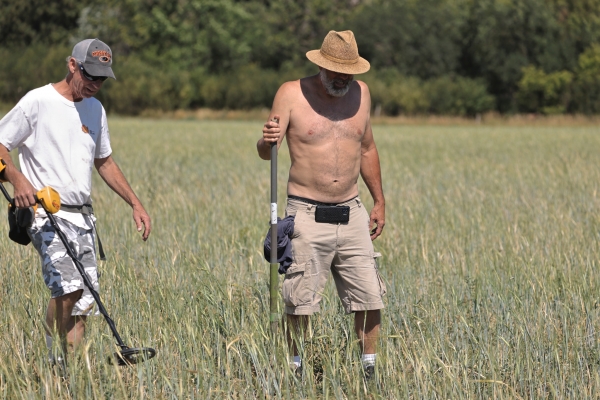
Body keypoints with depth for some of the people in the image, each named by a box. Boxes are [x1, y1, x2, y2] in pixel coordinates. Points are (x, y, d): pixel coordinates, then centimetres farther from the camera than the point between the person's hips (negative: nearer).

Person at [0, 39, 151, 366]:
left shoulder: (95, 109, 16)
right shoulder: (37, 102, -6)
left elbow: (104, 162, 27)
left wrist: (135, 204, 21)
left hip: (83, 216, 7)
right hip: (47, 214, -7)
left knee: (83, 304, -1)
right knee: (68, 286, -26)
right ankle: (51, 361, -15)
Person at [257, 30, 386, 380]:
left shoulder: (361, 92, 7)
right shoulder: (292, 94, -5)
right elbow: (266, 152, -7)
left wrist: (379, 201, 19)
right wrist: (268, 141, -30)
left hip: (352, 214, 4)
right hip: (307, 216, -4)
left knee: (370, 298, 2)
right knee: (299, 302, -3)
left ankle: (370, 369, 14)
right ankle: (294, 370, 11)